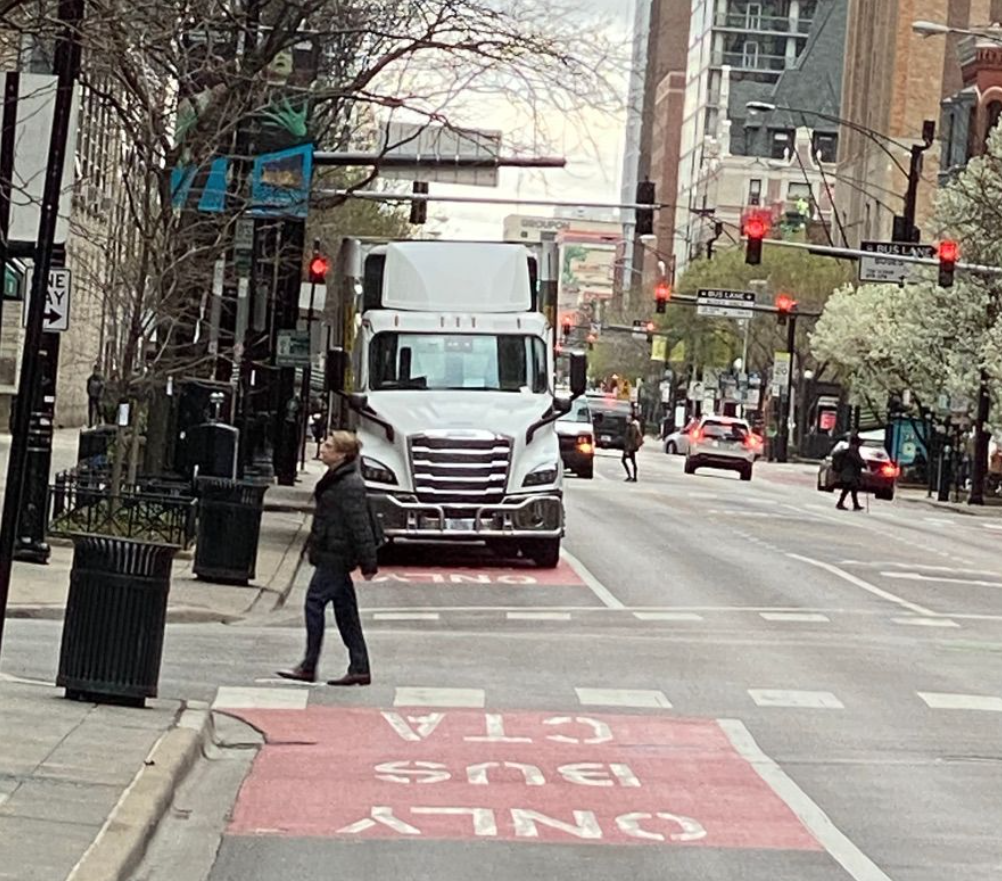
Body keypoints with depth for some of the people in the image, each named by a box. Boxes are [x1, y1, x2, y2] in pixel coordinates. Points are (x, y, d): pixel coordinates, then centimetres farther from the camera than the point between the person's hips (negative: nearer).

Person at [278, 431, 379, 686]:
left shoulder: (349, 485, -18)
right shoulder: (335, 479, 14)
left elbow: (360, 524, -19)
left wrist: (367, 562, -20)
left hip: (335, 556, -10)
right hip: (333, 555, 10)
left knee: (315, 601, -8)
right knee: (344, 609, 10)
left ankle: (308, 667, -3)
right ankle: (359, 668, 13)